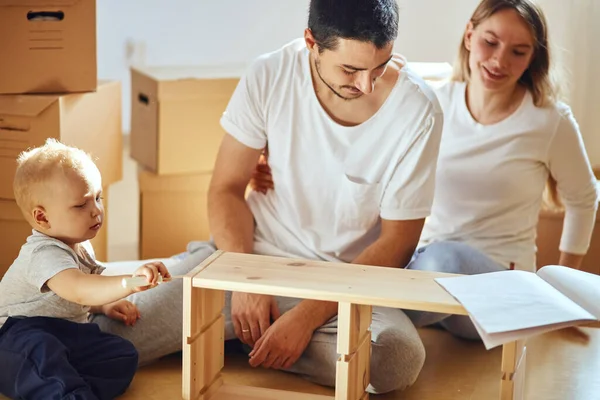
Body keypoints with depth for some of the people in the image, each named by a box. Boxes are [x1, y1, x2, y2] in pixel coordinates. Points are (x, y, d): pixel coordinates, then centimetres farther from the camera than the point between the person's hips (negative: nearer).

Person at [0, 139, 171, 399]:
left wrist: (106, 306, 11)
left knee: (123, 355, -14)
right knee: (42, 351, -42)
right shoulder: (45, 254, -21)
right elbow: (78, 290, -42)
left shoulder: (79, 246, 10)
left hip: (64, 334, 9)